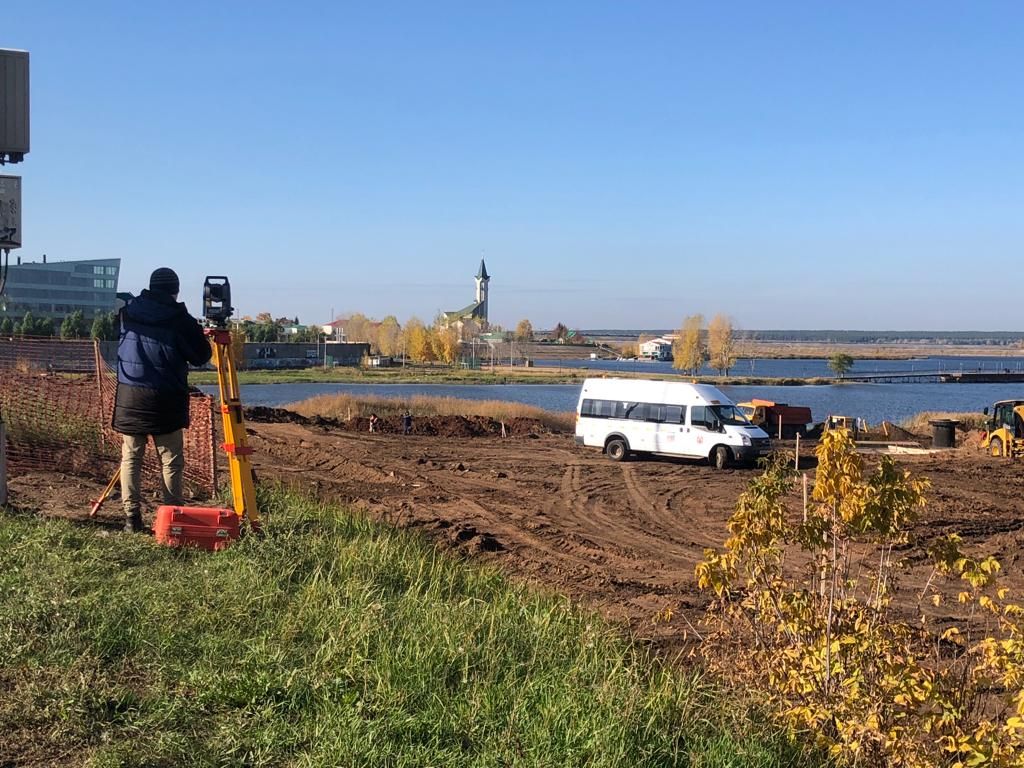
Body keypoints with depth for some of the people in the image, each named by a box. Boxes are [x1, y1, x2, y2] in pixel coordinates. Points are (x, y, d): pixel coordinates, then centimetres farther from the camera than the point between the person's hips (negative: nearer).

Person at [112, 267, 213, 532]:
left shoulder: (126, 313, 6)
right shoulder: (179, 317, -6)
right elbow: (201, 356, -1)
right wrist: (199, 334, 18)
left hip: (129, 396, 4)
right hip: (165, 400, -3)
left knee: (131, 457, 9)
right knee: (171, 461, 2)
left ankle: (131, 517, 5)